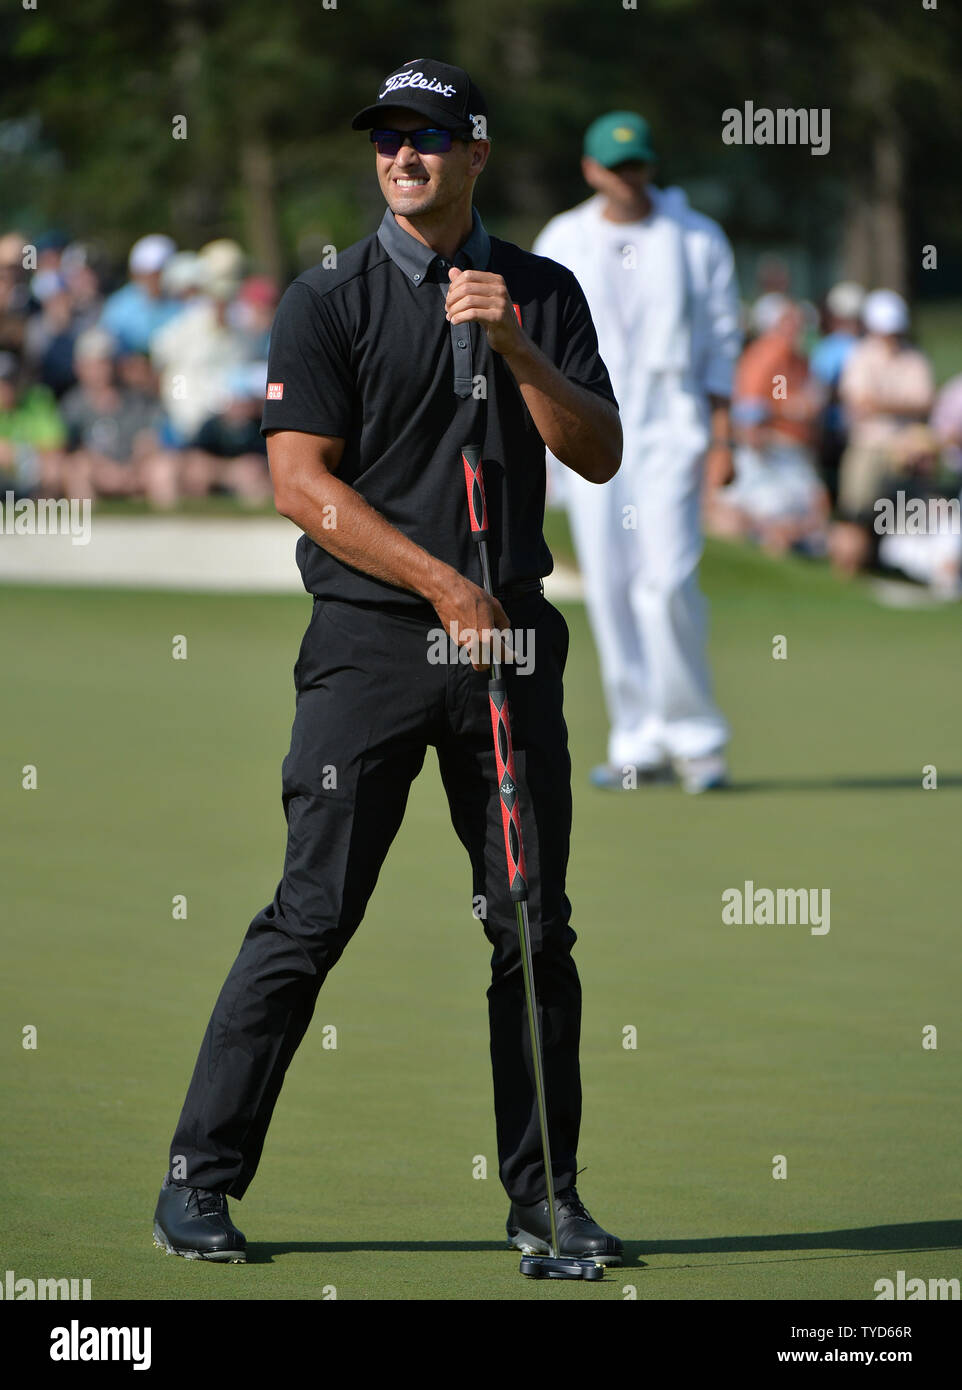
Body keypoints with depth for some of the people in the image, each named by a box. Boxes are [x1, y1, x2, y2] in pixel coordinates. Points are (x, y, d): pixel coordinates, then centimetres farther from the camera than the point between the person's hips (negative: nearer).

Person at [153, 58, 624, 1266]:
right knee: (312, 916, -8)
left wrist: (515, 349, -12)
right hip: (368, 641, -3)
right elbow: (302, 484, -7)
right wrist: (442, 585, -14)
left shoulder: (542, 294, 11)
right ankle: (198, 1184, -2)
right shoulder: (328, 301, 1)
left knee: (534, 926, 4)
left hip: (510, 637, 3)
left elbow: (599, 456, 3)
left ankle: (545, 1198, 13)